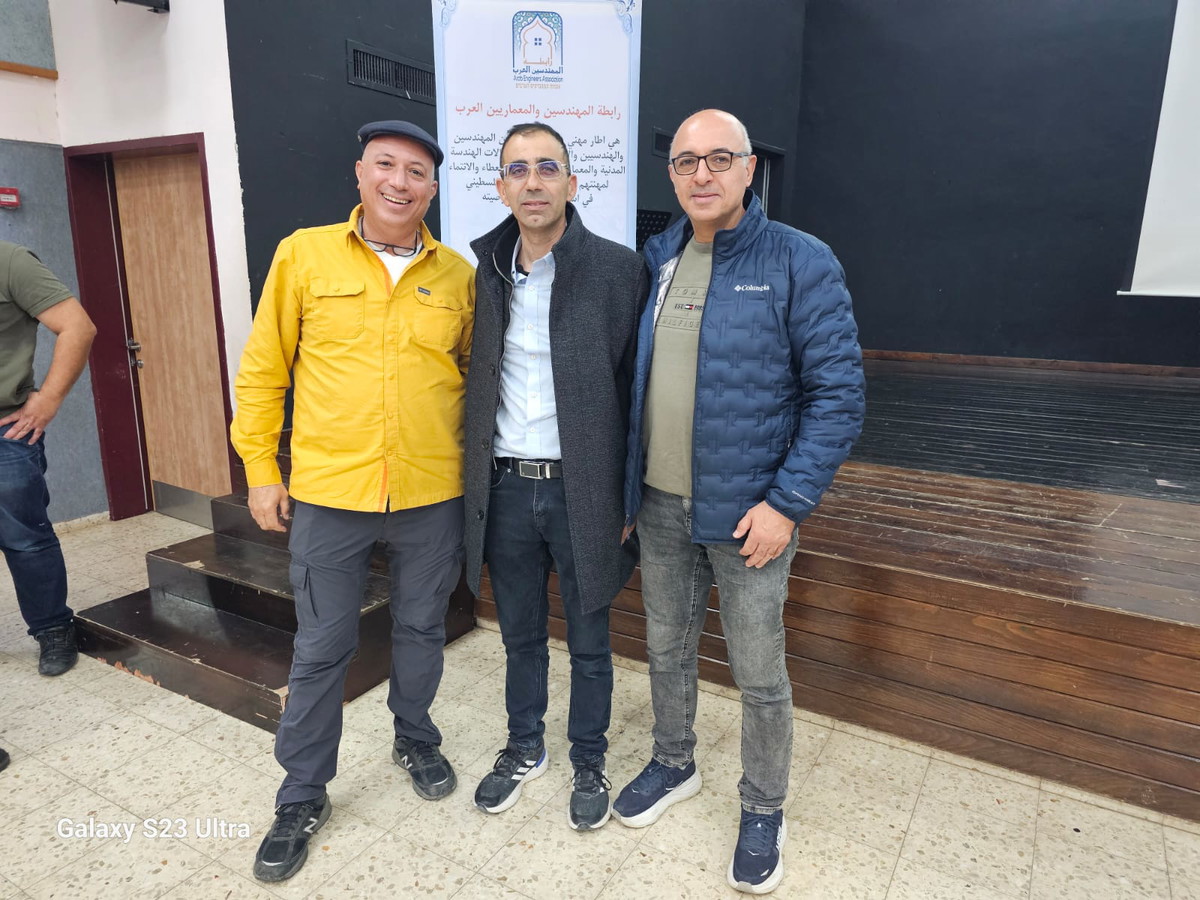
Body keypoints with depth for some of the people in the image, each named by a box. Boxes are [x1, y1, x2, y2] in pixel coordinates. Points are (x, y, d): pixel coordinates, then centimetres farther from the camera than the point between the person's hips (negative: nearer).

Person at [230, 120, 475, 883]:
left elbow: (473, 371, 10)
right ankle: (304, 794, 32)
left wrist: (474, 461, 6)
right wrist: (260, 468, 1)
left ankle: (416, 740, 44)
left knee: (422, 629, 18)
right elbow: (263, 369, 2)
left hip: (433, 496, 2)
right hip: (328, 492, -1)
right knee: (321, 648, 11)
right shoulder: (303, 255, -2)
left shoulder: (458, 274, 1)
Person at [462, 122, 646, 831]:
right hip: (505, 486, 4)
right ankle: (525, 748, 43)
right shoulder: (482, 272, 5)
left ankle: (589, 762, 38)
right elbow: (472, 384, 10)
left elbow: (634, 388, -6)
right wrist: (474, 483, 7)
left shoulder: (619, 270, -8)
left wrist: (626, 495, -7)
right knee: (521, 634, 20)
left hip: (580, 489, -3)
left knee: (589, 641, 14)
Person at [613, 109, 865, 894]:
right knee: (667, 650, 20)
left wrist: (787, 502, -18)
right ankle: (674, 766, 45)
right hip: (659, 506, 5)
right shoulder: (654, 261, 5)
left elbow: (838, 394, -12)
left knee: (759, 674, 10)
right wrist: (629, 483, 7)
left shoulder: (801, 262, -10)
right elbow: (634, 379, 10)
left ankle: (764, 811, 34)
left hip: (748, 512, -4)